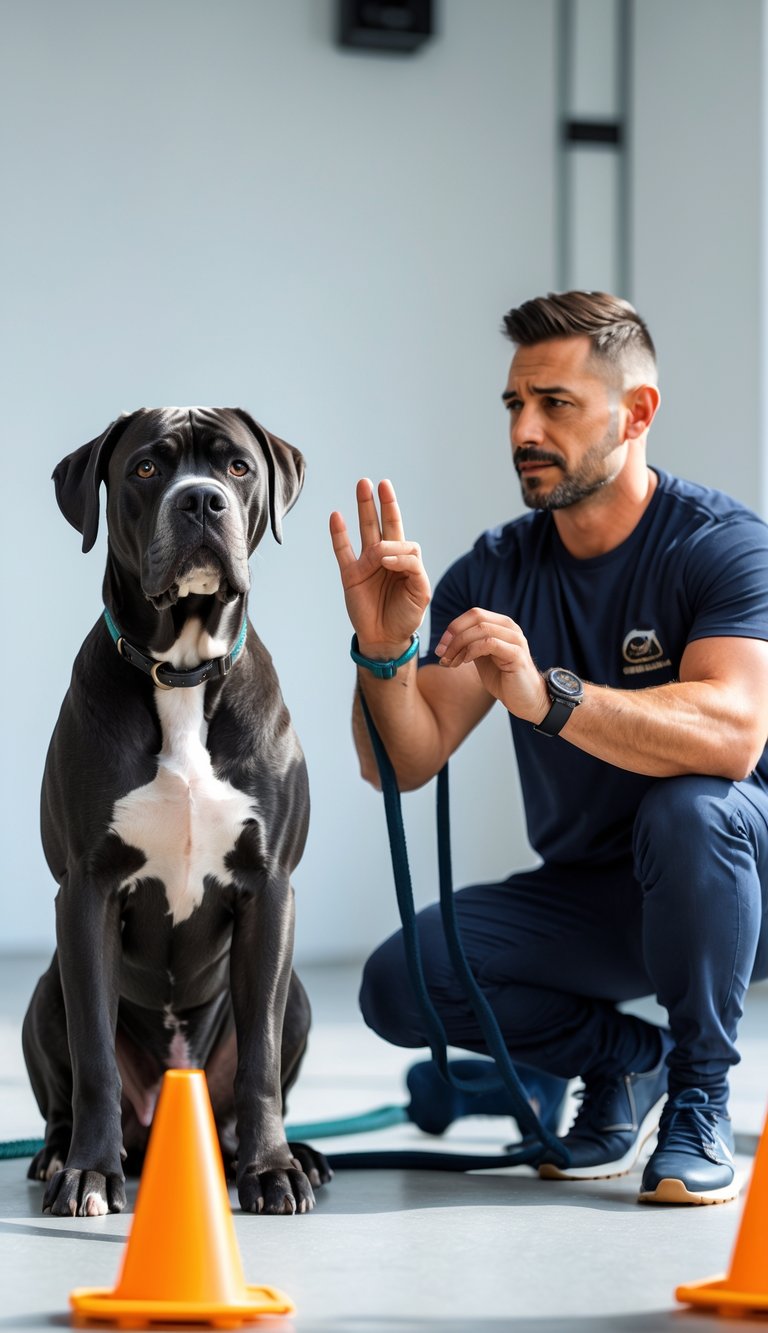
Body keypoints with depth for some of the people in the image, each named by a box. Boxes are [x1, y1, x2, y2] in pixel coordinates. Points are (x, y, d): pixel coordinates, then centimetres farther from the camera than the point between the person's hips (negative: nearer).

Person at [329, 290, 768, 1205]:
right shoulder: (496, 572, -4)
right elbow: (402, 762, -9)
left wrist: (548, 699, -49)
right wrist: (383, 650, -30)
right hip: (585, 898, 5)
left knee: (689, 808, -37)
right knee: (400, 985, -17)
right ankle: (623, 1057, 9)